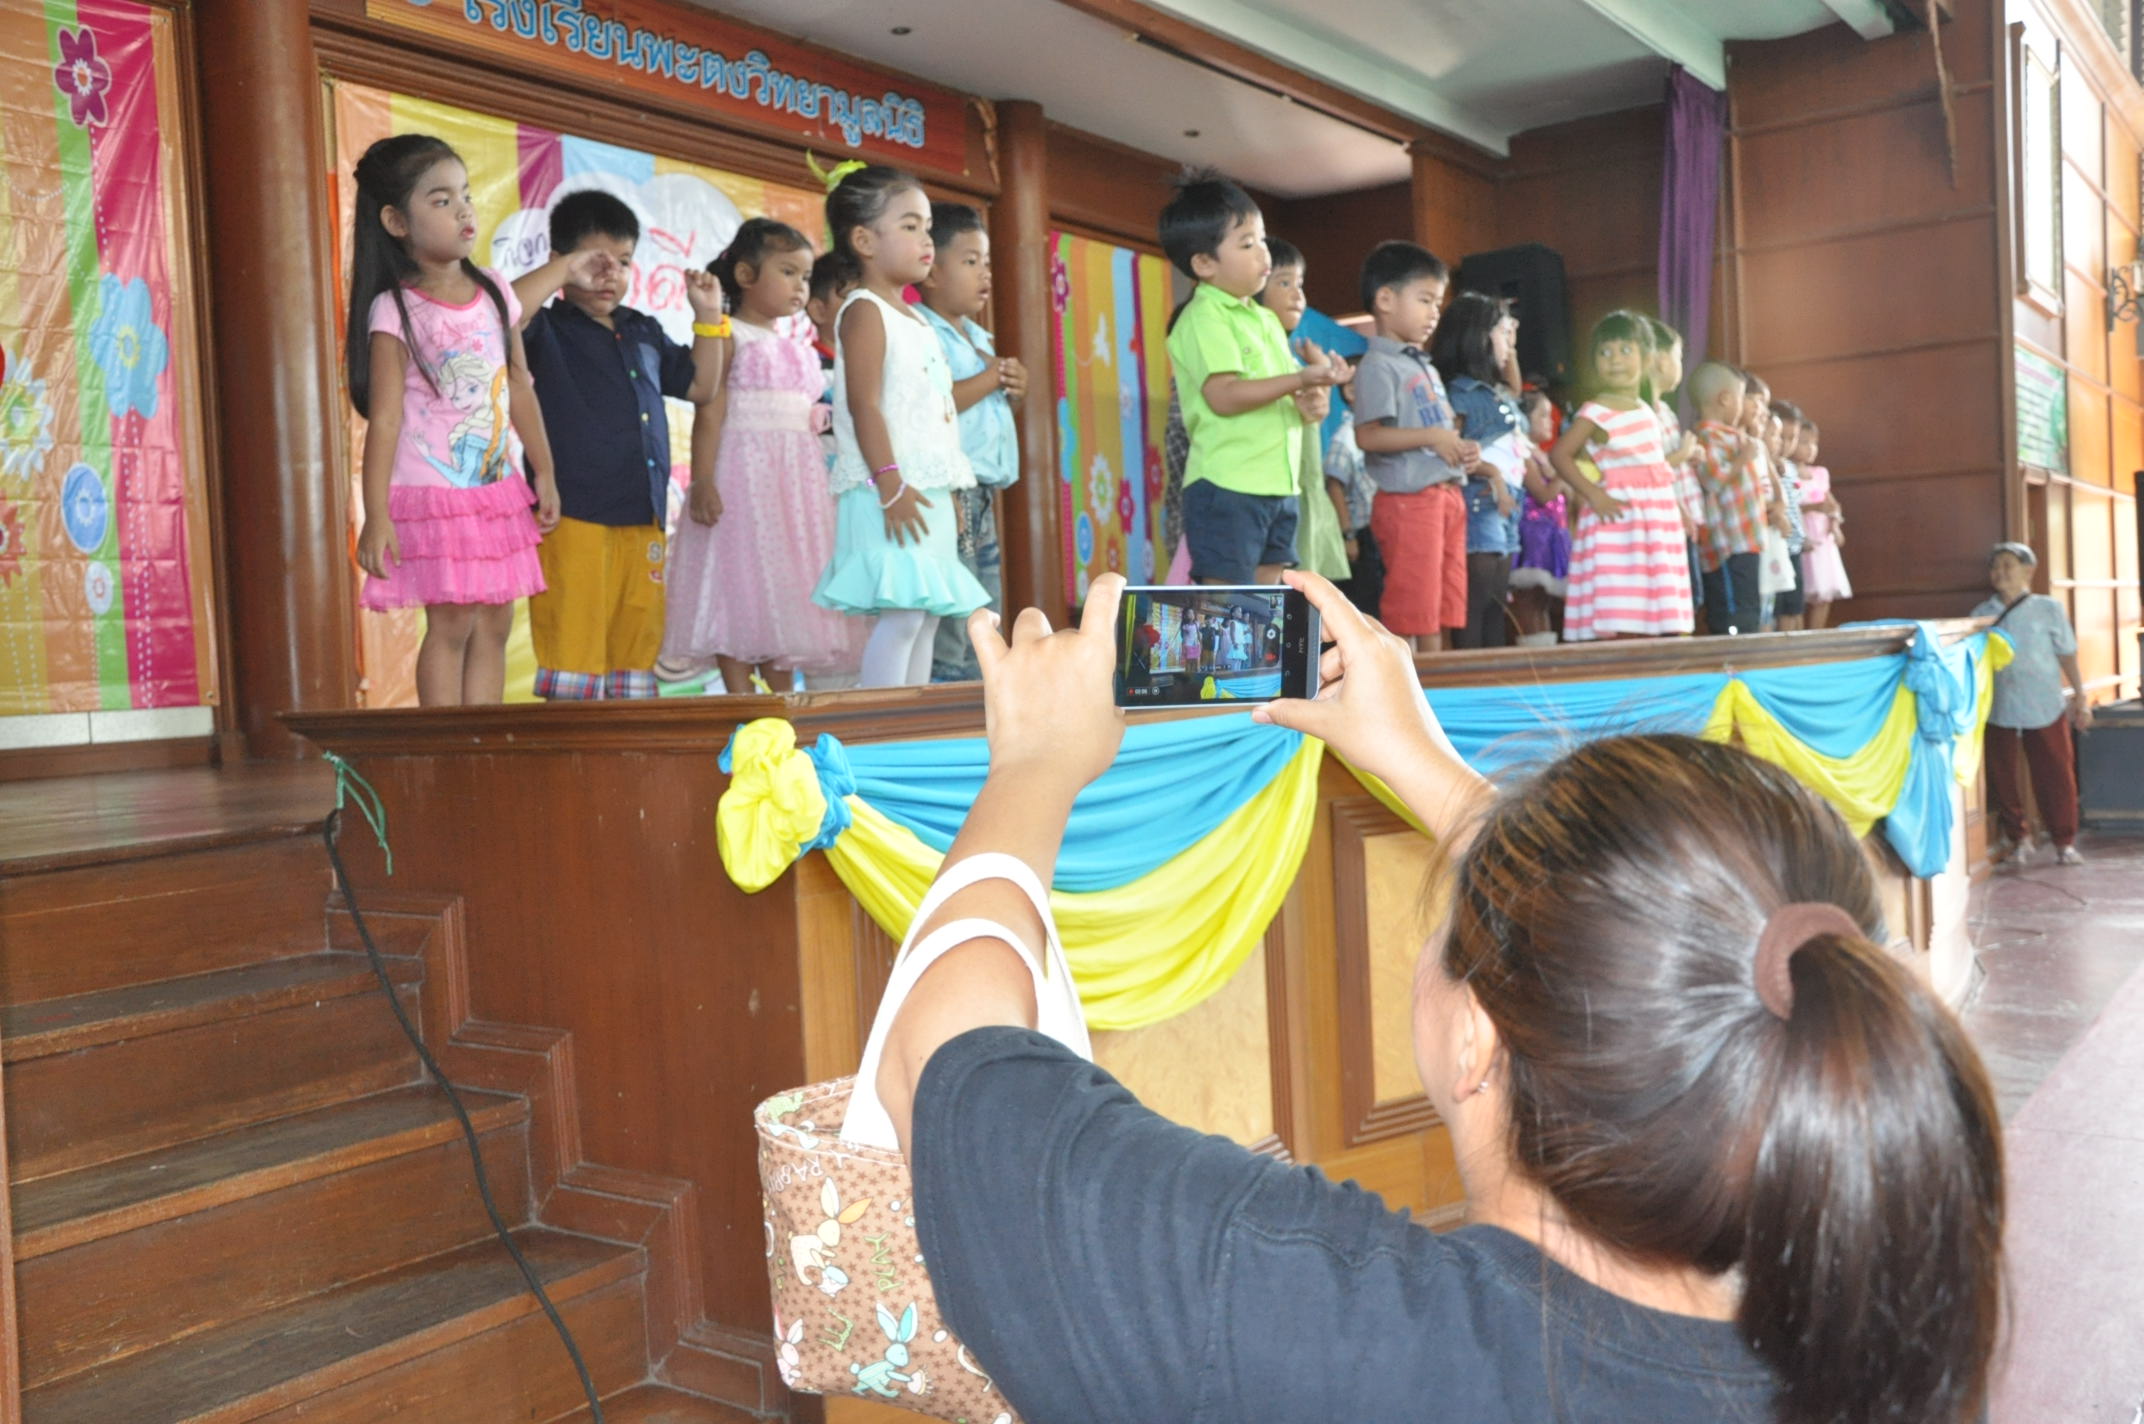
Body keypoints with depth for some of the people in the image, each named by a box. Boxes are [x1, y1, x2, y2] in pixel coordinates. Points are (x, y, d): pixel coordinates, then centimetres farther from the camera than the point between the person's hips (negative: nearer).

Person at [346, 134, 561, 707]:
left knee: (494, 624, 6)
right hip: (433, 493, -5)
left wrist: (544, 473, 14)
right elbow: (384, 417, -12)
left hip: (499, 489, 5)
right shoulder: (394, 311, -9)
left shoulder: (494, 291, 7)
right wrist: (376, 516, -16)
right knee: (451, 624, -5)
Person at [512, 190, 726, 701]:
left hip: (644, 521, 6)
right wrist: (562, 270, -17)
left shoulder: (645, 332, 18)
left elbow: (701, 386, 25)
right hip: (575, 520, -6)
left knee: (636, 652, 11)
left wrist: (708, 317, 17)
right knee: (574, 650, -4)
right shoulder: (548, 331, -1)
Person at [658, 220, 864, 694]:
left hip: (797, 477, 7)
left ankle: (784, 696, 14)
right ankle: (741, 700, -2)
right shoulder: (728, 337, -4)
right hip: (742, 475, -7)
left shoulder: (798, 344, 16)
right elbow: (709, 413, -12)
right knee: (738, 588, -6)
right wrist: (702, 481, -21)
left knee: (790, 588, 8)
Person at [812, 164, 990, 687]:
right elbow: (864, 405, -17)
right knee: (901, 614, -14)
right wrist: (890, 484, -23)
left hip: (928, 491, 9)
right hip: (892, 494, -9)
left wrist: (948, 490, 20)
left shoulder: (915, 320, 20)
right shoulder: (864, 311, -7)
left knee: (927, 614, 9)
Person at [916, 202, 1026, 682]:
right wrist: (991, 378, -13)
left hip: (982, 493, 10)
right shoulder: (923, 333, -9)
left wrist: (1015, 391, 7)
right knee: (947, 629, -9)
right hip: (947, 493, -10)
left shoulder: (979, 337, 19)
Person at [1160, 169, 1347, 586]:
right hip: (1227, 488, -8)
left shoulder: (1265, 319, 18)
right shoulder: (1204, 318, -9)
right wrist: (1300, 379, -22)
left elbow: (1285, 391, 22)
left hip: (1278, 486, 9)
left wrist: (1313, 389, -1)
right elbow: (1225, 396, -20)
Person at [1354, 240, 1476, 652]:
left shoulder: (1425, 367, 21)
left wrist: (1464, 450, 8)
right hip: (1408, 498, -9)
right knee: (1411, 608, -6)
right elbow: (1368, 435, -19)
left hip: (1446, 494, 9)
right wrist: (1432, 438, -21)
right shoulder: (1379, 366, -8)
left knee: (1446, 604, 10)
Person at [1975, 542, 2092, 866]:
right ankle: (2017, 839, 21)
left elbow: (2067, 655, 4)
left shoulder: (2048, 609, 0)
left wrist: (2080, 696, 1)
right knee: (2002, 778, 5)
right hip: (1998, 709, 2)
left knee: (2055, 776, 1)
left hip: (2045, 707, -2)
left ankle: (2064, 842, 14)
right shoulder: (1982, 614, 5)